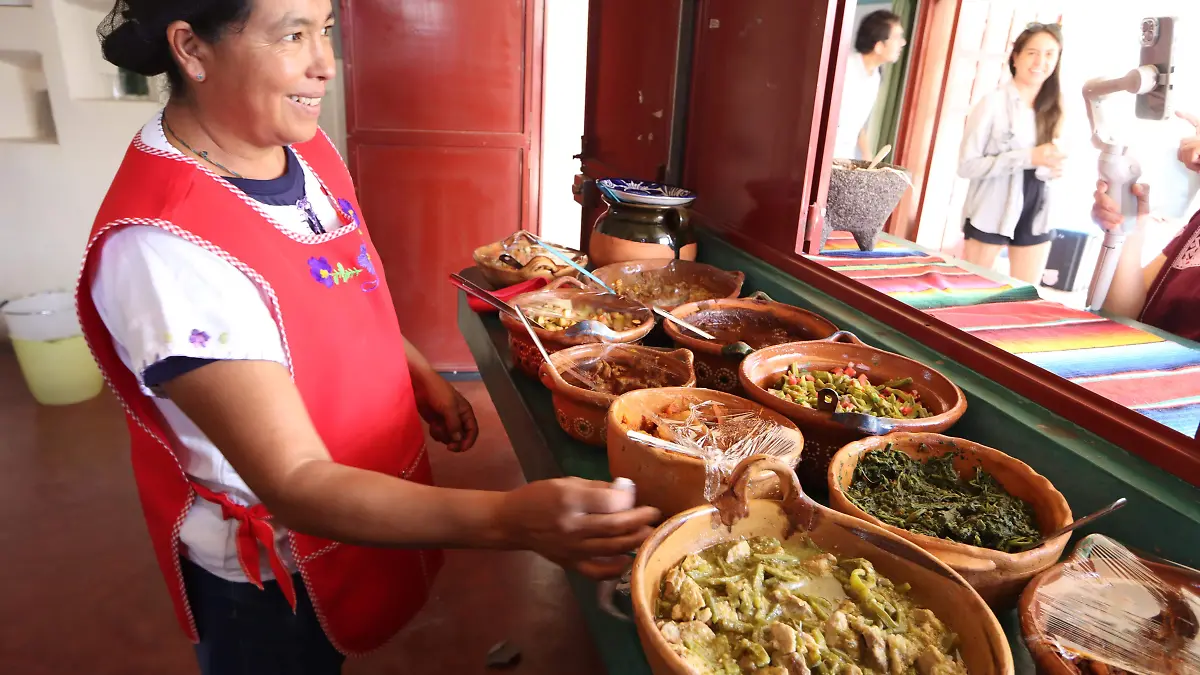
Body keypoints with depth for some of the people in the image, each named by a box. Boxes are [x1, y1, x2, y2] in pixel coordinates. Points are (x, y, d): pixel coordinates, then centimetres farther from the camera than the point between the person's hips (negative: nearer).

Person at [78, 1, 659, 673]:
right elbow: (296, 485, -35)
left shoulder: (305, 145, -8)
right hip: (270, 576, -6)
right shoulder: (163, 246, -33)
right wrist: (513, 519, -45)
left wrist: (422, 376, -1)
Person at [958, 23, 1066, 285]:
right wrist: (1028, 157, -22)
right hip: (990, 216, -5)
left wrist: (1054, 168, -5)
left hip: (1035, 219, 5)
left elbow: (1048, 160, 19)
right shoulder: (993, 103, -9)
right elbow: (966, 165, -14)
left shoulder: (1054, 108, 8)